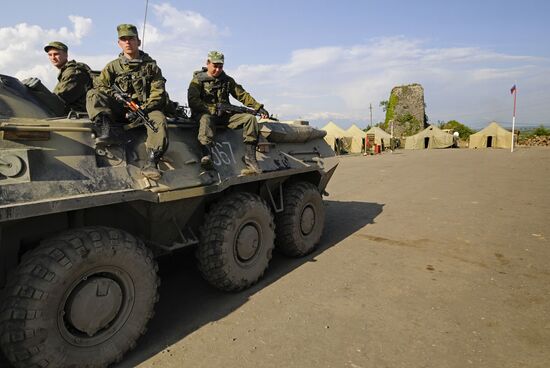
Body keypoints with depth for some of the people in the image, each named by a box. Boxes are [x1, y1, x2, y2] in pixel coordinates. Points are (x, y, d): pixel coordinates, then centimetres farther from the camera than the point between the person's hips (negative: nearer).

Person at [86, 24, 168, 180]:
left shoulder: (151, 66, 10)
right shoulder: (113, 66, 15)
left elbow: (158, 93, -1)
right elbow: (99, 87, 3)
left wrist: (142, 109, -17)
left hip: (146, 108, -2)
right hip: (120, 110, 2)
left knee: (159, 119, -34)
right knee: (92, 95, -18)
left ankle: (151, 162, -43)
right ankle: (106, 131, -37)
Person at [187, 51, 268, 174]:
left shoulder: (227, 80, 16)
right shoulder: (198, 80, 3)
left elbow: (242, 95, 15)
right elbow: (192, 101, -10)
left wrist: (259, 107, 3)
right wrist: (212, 109, -22)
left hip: (224, 115, 4)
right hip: (204, 113, -4)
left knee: (250, 118, -16)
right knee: (206, 119, -41)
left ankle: (250, 156, -23)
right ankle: (206, 154, -57)